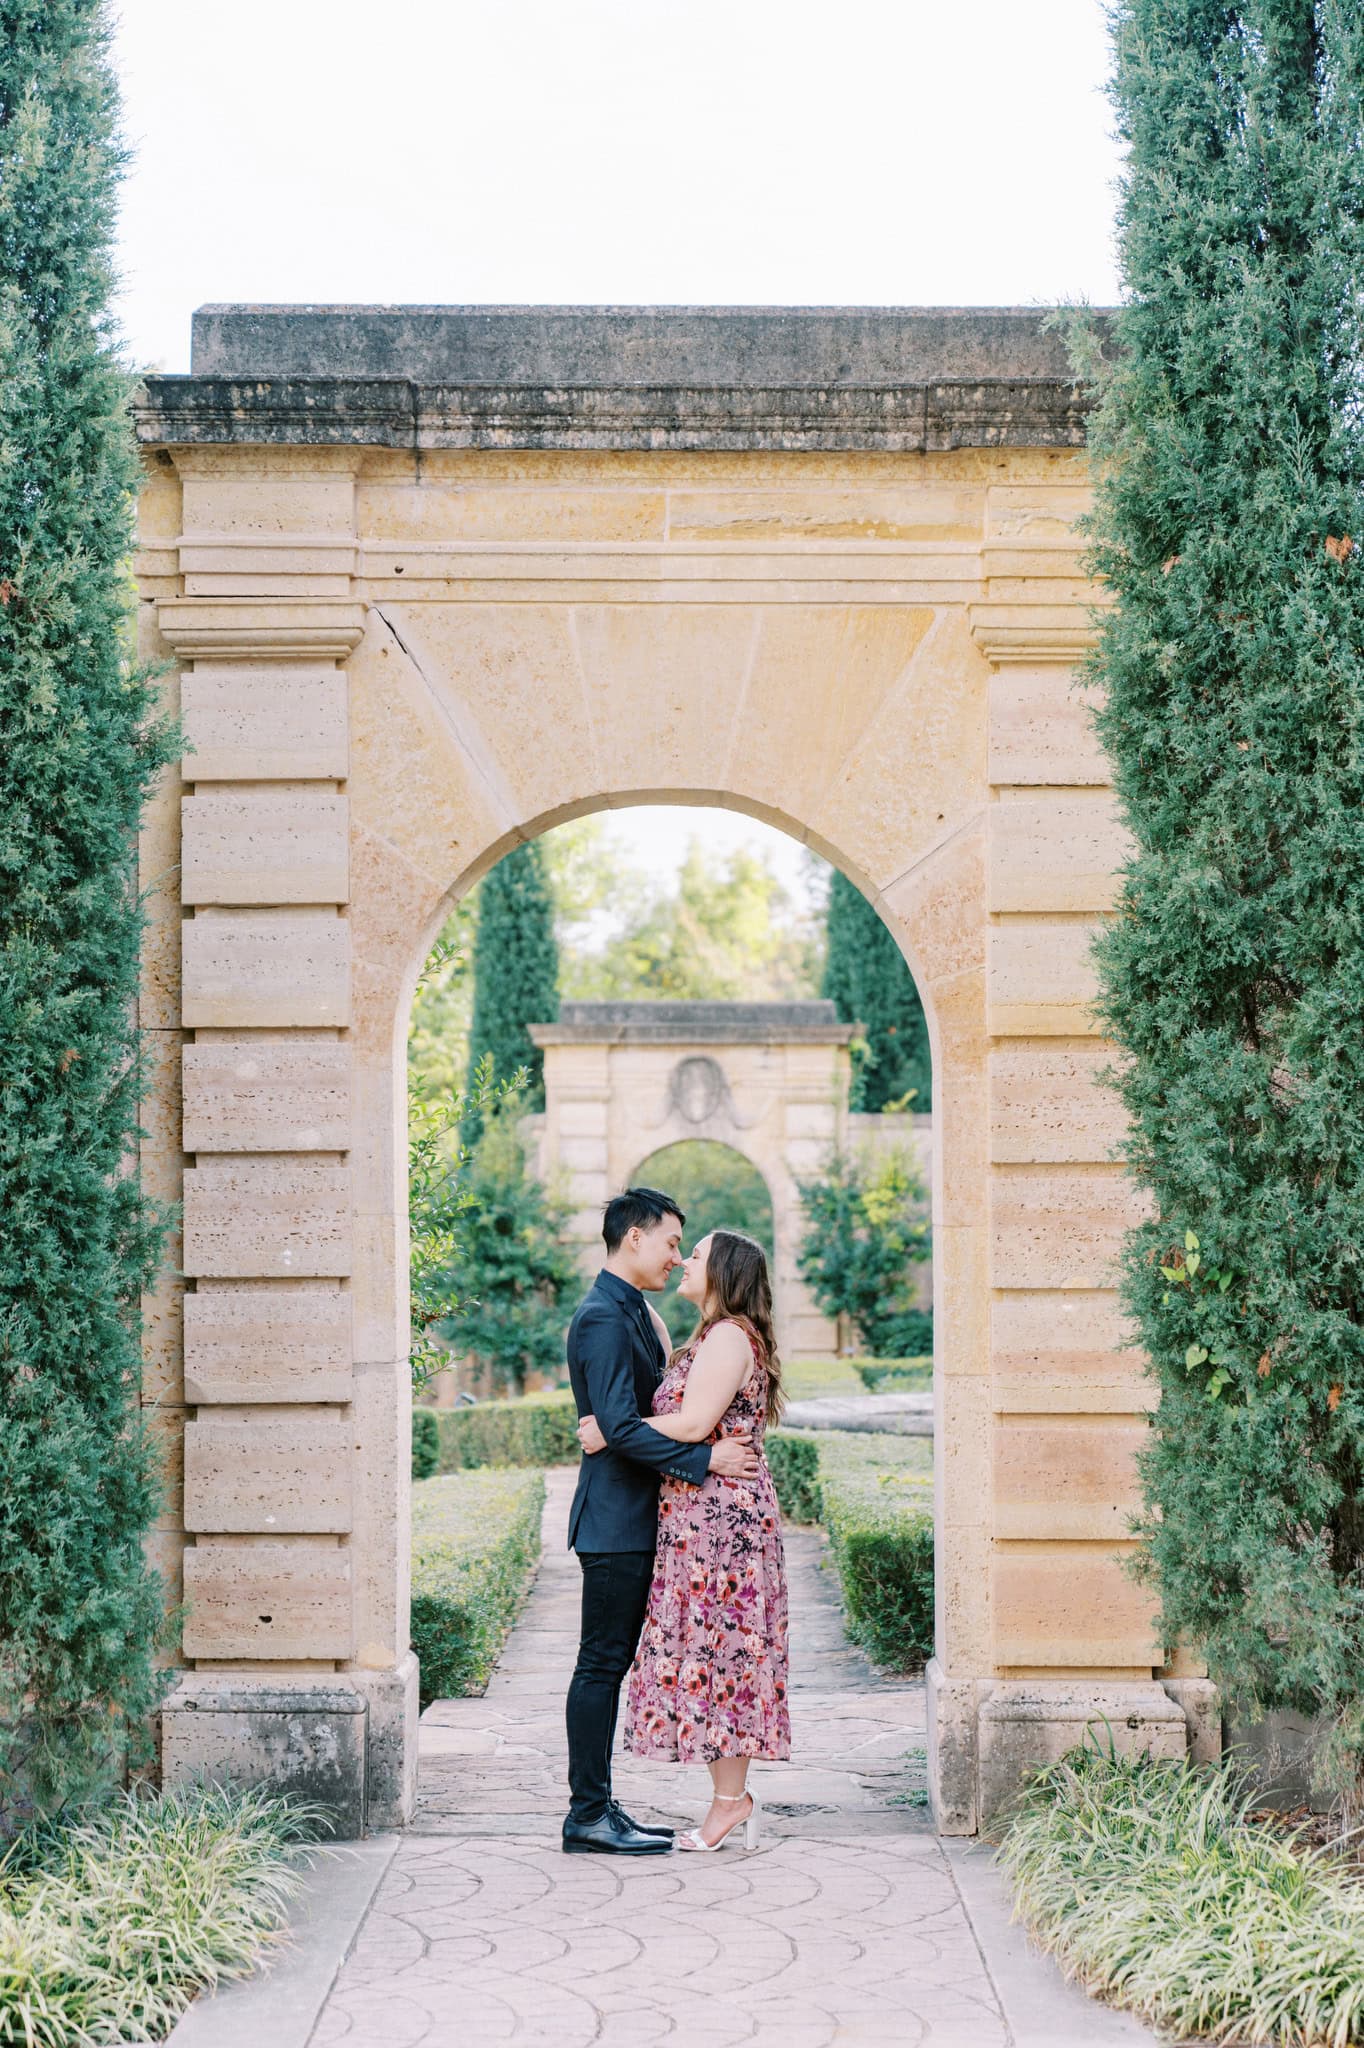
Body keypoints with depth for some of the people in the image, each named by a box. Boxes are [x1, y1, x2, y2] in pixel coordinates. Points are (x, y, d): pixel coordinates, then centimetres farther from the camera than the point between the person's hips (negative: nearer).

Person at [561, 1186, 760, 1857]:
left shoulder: (634, 1312, 17)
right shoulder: (602, 1318, -15)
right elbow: (621, 1428, -22)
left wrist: (699, 1447, 7)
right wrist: (704, 1460, -19)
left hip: (632, 1519, 10)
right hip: (614, 1519, -10)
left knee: (611, 1663, 12)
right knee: (601, 1664, -5)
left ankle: (595, 1808, 17)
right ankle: (588, 1817, -1)